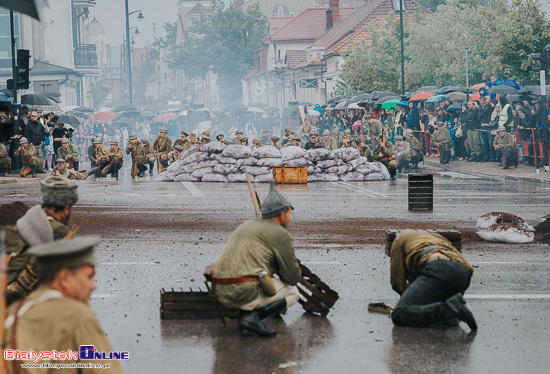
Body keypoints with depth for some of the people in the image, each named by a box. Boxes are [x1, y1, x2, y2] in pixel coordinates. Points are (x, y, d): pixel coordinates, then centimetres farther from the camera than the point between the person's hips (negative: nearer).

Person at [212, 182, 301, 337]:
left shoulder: (247, 225, 22)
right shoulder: (281, 234, -1)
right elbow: (293, 277, 2)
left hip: (221, 292, 8)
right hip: (246, 292, -8)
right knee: (292, 292, 17)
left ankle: (244, 313, 9)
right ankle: (253, 316, -6)